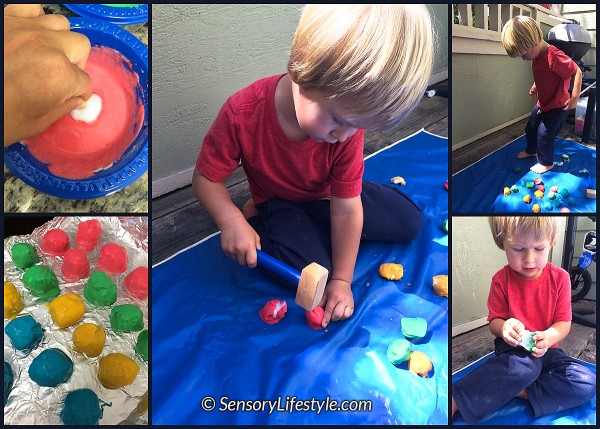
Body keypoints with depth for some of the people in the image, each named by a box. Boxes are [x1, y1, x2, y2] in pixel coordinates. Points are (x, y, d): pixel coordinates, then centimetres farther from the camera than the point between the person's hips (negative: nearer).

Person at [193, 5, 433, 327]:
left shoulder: (350, 122, -27)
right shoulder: (242, 113, -33)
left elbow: (346, 208, -23)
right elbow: (205, 178, -22)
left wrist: (342, 280, -20)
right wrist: (232, 221, -41)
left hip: (327, 198, 3)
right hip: (279, 203, -2)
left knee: (409, 222, 1)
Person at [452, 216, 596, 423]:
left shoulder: (560, 278, -4)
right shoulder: (501, 280, -8)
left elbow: (564, 323, -4)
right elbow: (494, 320, -2)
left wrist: (548, 337, -28)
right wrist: (504, 327, -28)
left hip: (545, 351, 4)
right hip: (513, 347, -3)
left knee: (588, 383, -22)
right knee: (523, 366, -39)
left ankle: (512, 389, -22)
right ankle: (455, 400, -34)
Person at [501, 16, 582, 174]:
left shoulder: (554, 56, -32)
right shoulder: (537, 55, -5)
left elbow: (577, 72, -27)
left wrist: (574, 98, -25)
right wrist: (535, 86, 6)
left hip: (558, 106, -8)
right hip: (542, 103, 9)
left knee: (544, 134, -1)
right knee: (530, 128, 20)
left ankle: (546, 162, 21)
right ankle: (531, 150, 46)